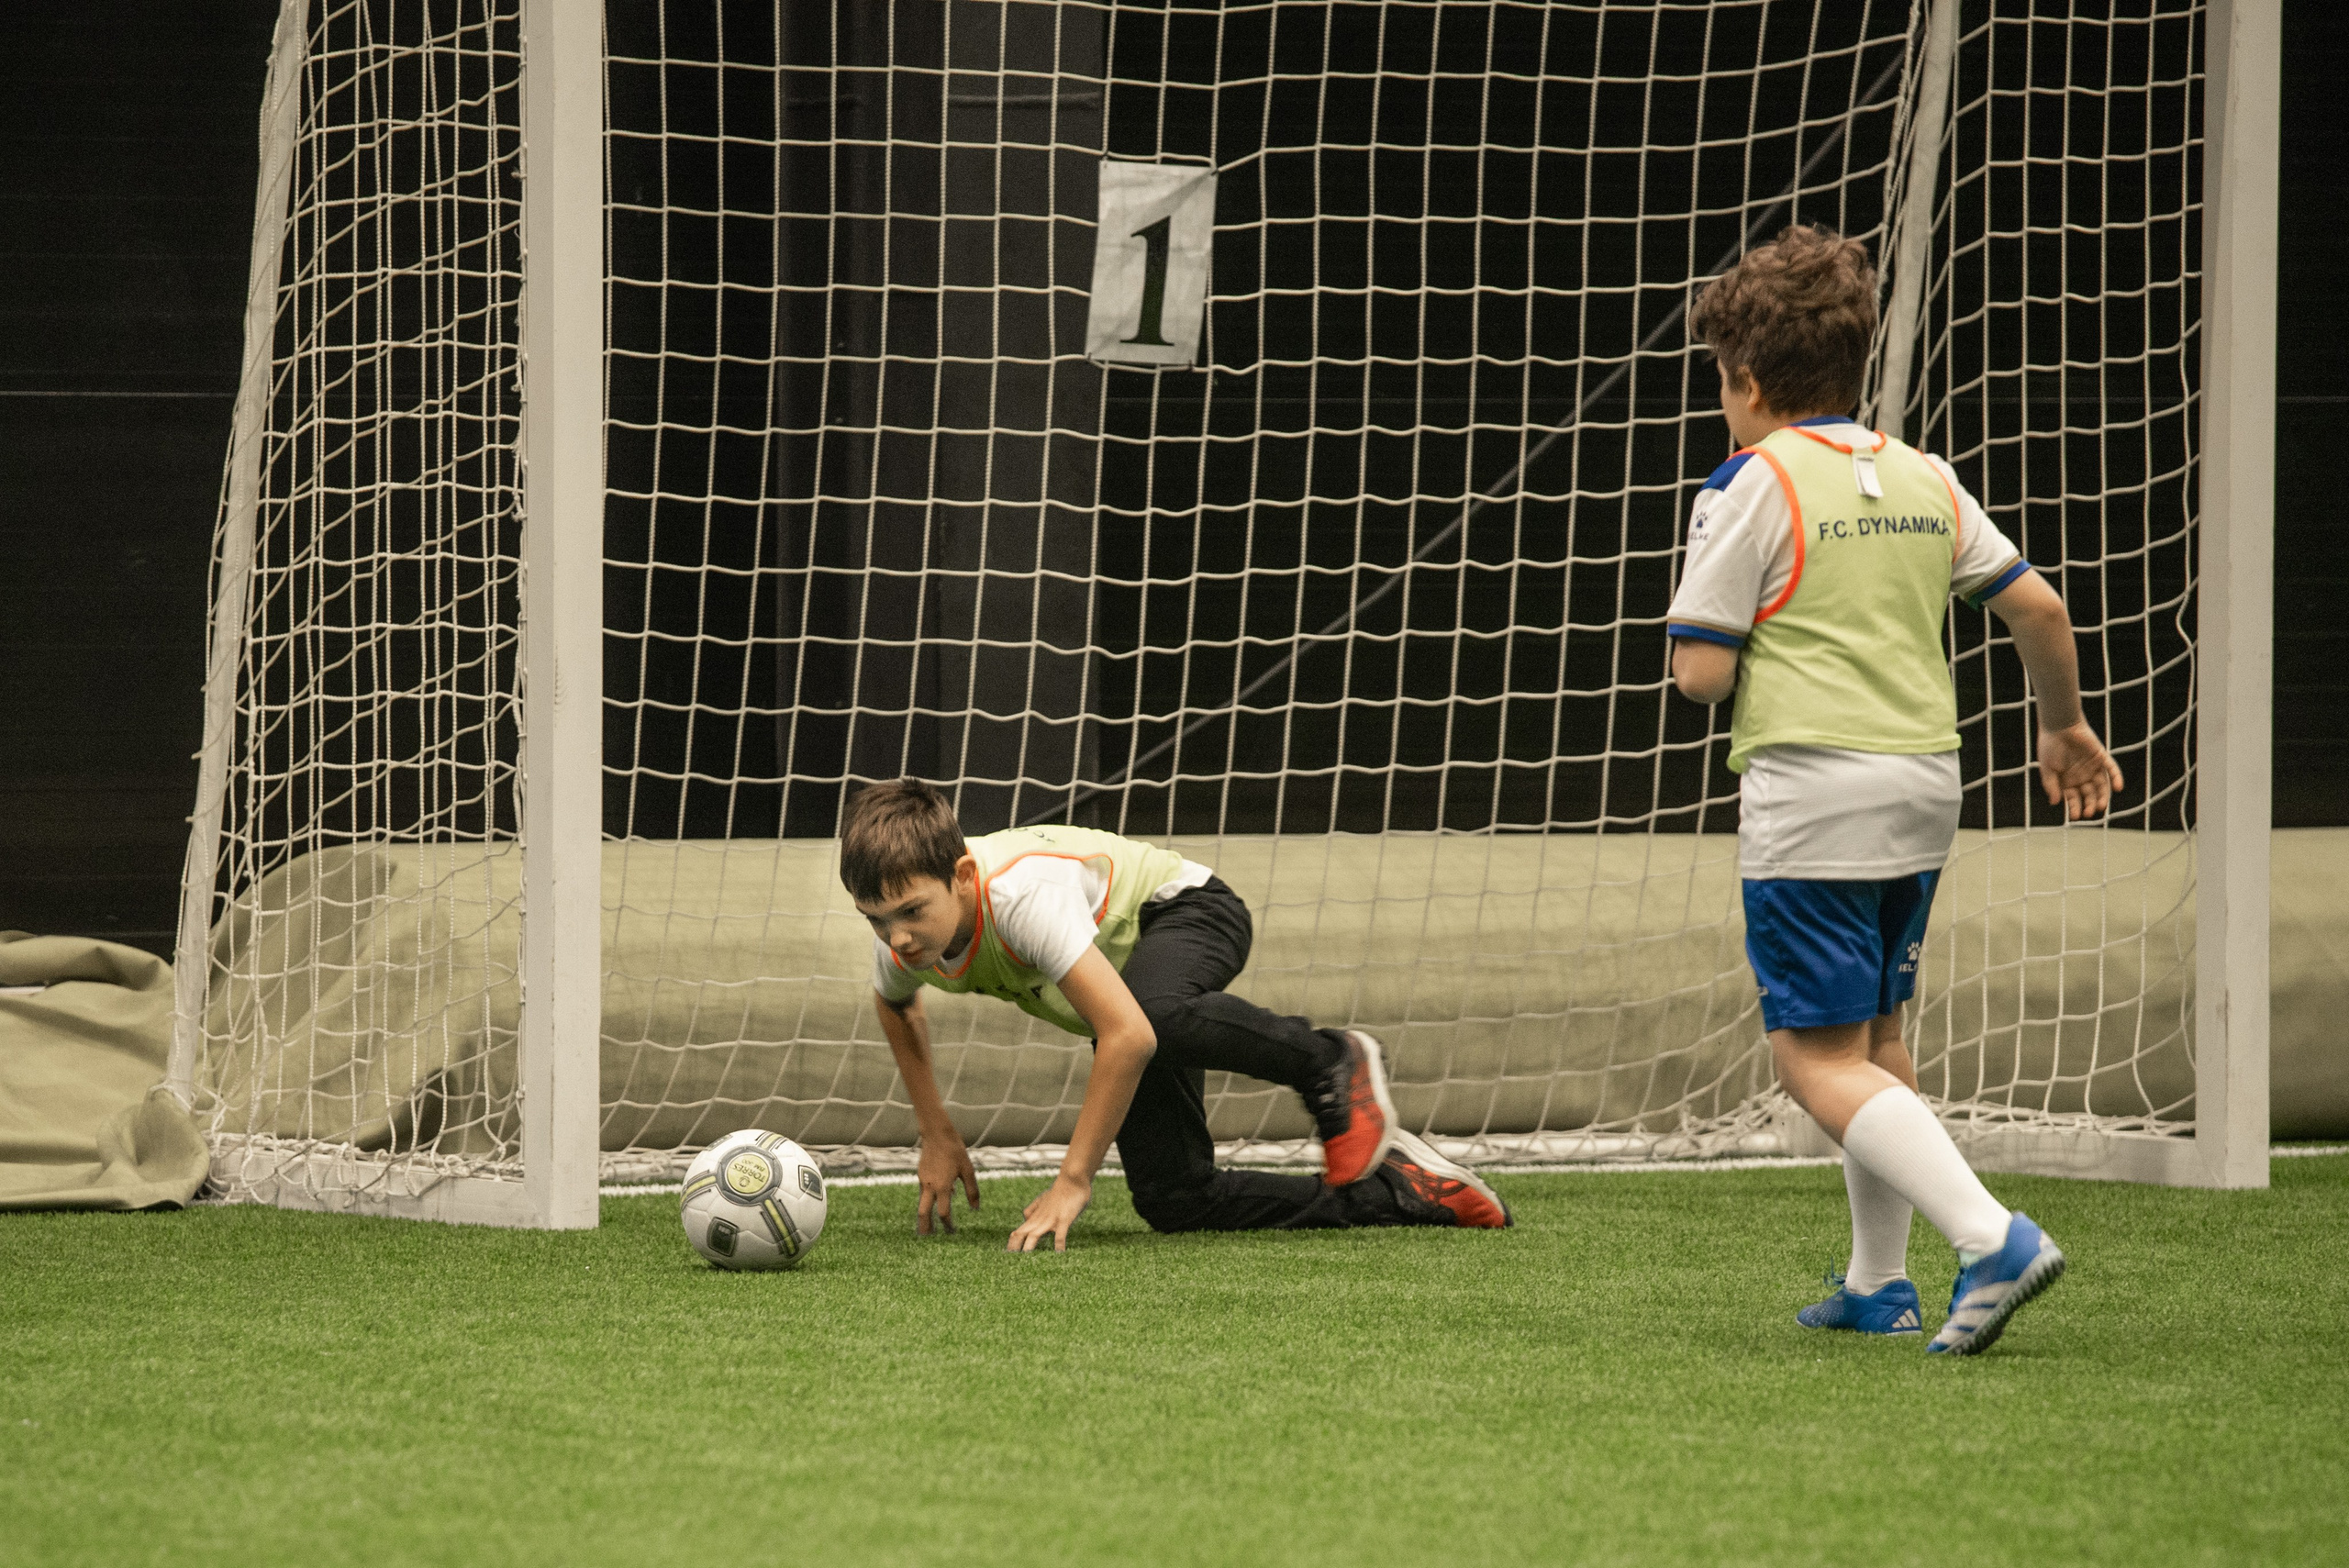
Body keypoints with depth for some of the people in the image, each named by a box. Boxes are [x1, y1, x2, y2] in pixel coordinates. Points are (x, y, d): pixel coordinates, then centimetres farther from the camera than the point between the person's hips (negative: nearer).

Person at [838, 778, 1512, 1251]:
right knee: (1172, 1200, -9)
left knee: (1153, 1012, -44)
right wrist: (937, 1136, 4)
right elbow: (896, 1006, 12)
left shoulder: (1022, 895, -39)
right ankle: (1395, 1187, 6)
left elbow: (1128, 1035, -42)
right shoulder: (903, 941, -17)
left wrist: (1071, 1184, -37)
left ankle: (1335, 1063, -17)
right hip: (1129, 976, 7)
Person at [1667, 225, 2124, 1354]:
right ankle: (1878, 1282, 25)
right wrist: (2065, 725, 29)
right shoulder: (1924, 480, 11)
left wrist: (1699, 646, 14)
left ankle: (1993, 1238, -23)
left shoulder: (1753, 485, -8)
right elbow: (2035, 605, 13)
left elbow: (1700, 673, -10)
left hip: (1811, 795, -7)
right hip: (1924, 791, 7)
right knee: (1876, 1039, 22)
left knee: (1817, 1059, -7)